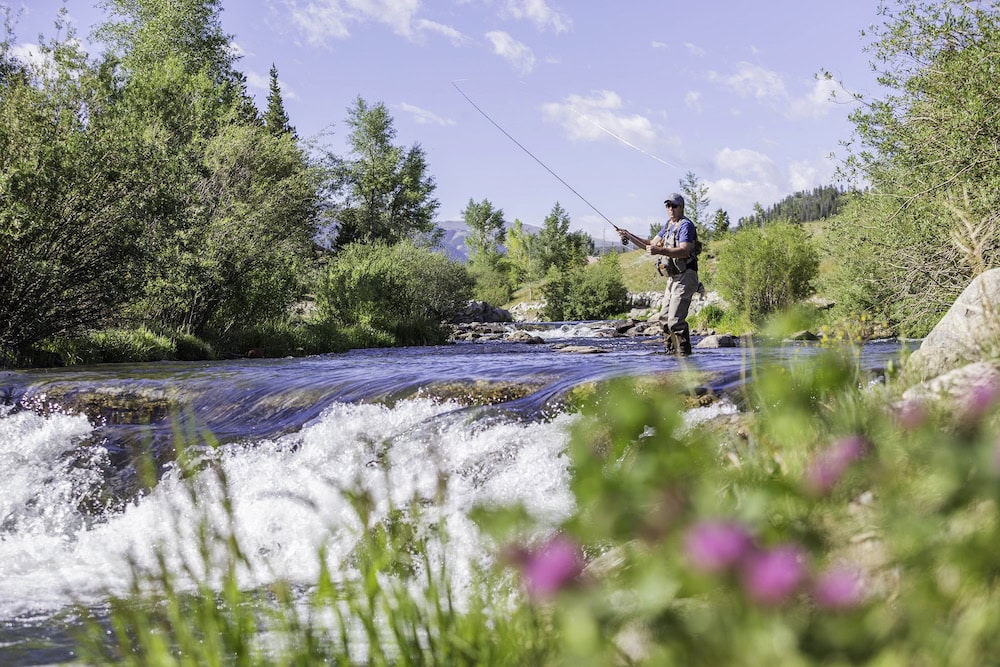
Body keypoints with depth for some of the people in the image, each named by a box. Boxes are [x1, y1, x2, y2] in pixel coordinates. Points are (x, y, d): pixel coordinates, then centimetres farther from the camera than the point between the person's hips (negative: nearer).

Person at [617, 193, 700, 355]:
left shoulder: (685, 225, -12)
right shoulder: (669, 224, 17)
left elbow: (684, 251, -27)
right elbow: (651, 244, 22)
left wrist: (660, 251, -36)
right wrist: (629, 236, 10)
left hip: (684, 278, -10)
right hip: (673, 278, 10)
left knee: (675, 320, -16)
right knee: (665, 318, 15)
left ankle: (684, 353, -11)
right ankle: (670, 352, 23)